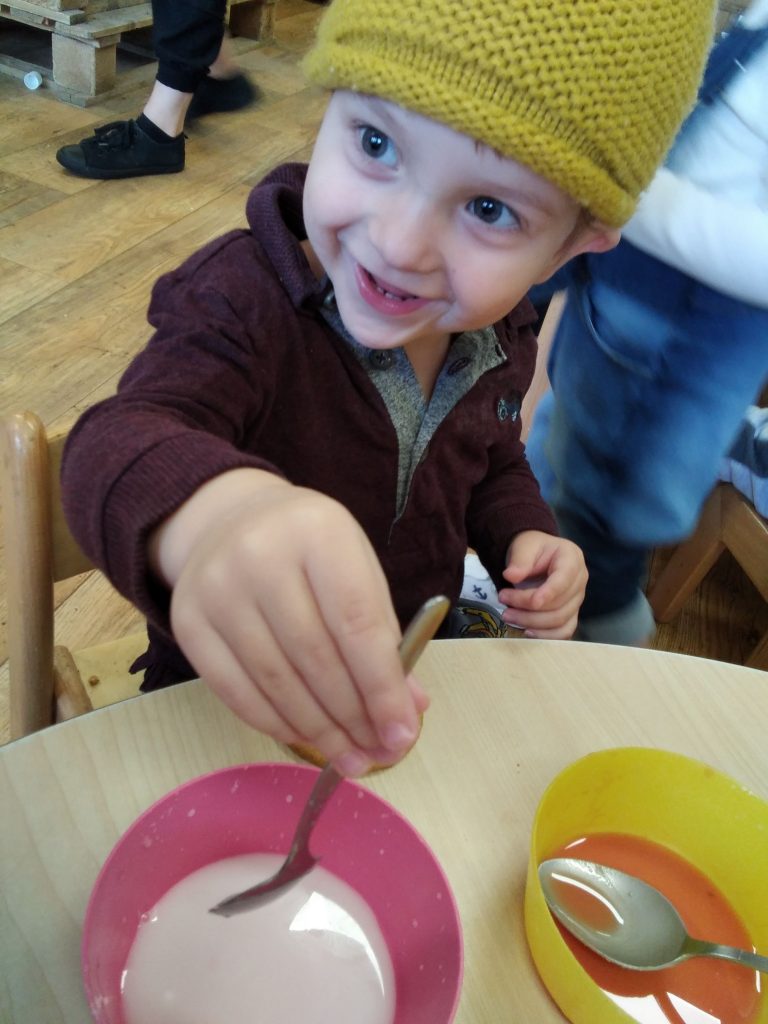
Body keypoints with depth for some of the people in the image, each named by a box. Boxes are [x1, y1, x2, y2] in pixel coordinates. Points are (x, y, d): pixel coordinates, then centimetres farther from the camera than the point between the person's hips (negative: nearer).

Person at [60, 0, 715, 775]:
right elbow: (119, 445, -43)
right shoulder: (240, 302, -25)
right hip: (238, 707, -6)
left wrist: (523, 537, -9)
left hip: (404, 676, 7)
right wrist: (209, 512, -66)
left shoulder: (499, 338, -7)